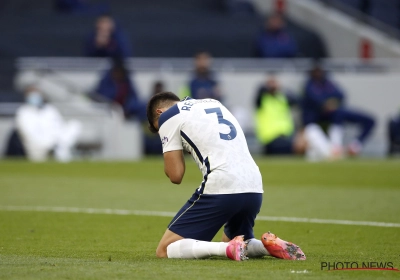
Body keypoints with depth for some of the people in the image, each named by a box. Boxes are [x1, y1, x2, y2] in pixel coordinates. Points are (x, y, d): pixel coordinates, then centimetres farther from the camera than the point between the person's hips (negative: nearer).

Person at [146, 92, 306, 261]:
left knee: (164, 250, -1)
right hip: (255, 190, 7)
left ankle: (229, 249, -20)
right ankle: (273, 246, 2)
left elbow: (175, 176, 2)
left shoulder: (167, 116, 7)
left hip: (220, 189, -7)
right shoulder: (214, 103, 28)